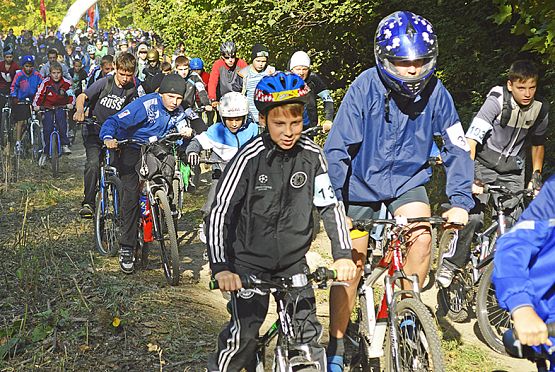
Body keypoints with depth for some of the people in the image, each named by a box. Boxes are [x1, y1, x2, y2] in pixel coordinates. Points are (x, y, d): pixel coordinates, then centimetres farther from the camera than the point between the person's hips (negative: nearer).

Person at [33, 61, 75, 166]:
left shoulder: (66, 83, -8)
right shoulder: (46, 82, -11)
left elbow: (71, 95, 1)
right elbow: (39, 94, -9)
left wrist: (70, 104, -16)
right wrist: (36, 105, -20)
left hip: (61, 107, 0)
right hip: (48, 108, 0)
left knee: (61, 118, -30)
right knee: (47, 129, -12)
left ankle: (65, 145, -25)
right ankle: (45, 152, 2)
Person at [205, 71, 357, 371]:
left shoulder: (312, 154, -8)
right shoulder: (250, 158, -18)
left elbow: (330, 204, -2)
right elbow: (219, 212, -19)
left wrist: (342, 254, -13)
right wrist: (221, 267, -29)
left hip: (294, 261, 3)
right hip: (250, 261, -3)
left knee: (308, 334, 3)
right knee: (243, 335, -6)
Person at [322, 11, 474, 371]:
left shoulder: (435, 92, -17)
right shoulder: (365, 87, -22)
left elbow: (457, 149, -12)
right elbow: (337, 148, -22)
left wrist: (461, 202, -21)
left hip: (408, 180, 1)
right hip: (363, 183, -1)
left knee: (422, 237, -25)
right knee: (351, 263, 0)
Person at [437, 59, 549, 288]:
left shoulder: (540, 109, -6)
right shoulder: (497, 101, -20)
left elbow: (537, 144, 14)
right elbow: (471, 138, -28)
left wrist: (536, 175, 5)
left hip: (513, 172, 4)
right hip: (484, 165, -4)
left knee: (516, 223, -6)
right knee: (473, 217, -20)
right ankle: (450, 265, -2)